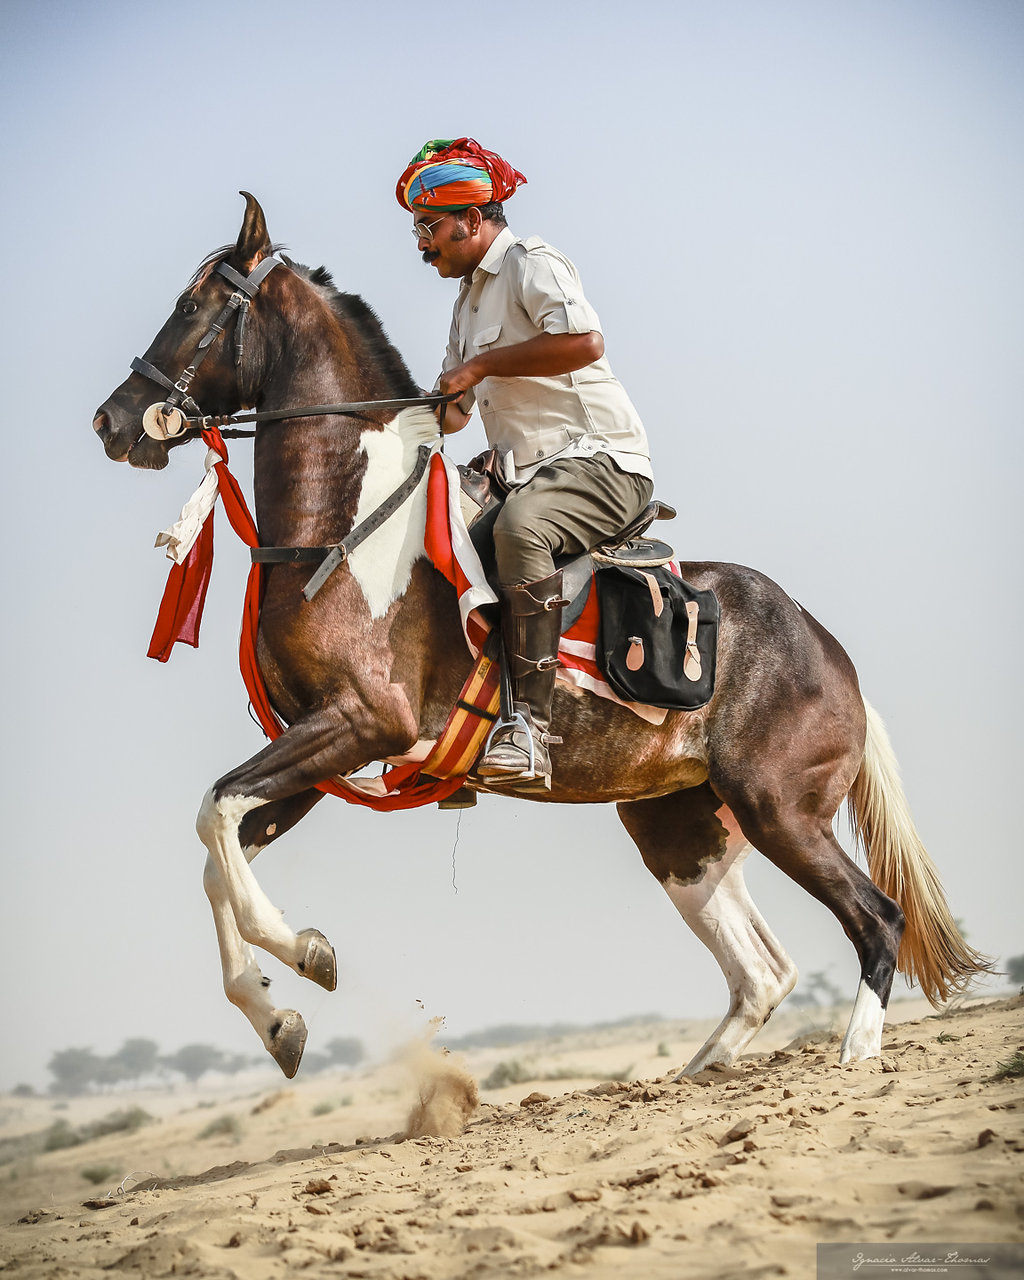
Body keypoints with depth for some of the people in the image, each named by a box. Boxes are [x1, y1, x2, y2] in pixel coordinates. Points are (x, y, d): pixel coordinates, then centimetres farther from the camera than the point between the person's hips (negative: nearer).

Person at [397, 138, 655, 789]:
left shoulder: (531, 263, -6)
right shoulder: (471, 296, 24)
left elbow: (584, 341, -25)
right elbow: (452, 410, 29)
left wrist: (485, 364, -17)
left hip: (602, 461, -10)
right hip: (527, 474, 10)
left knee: (520, 526, -37)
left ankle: (530, 724, -43)